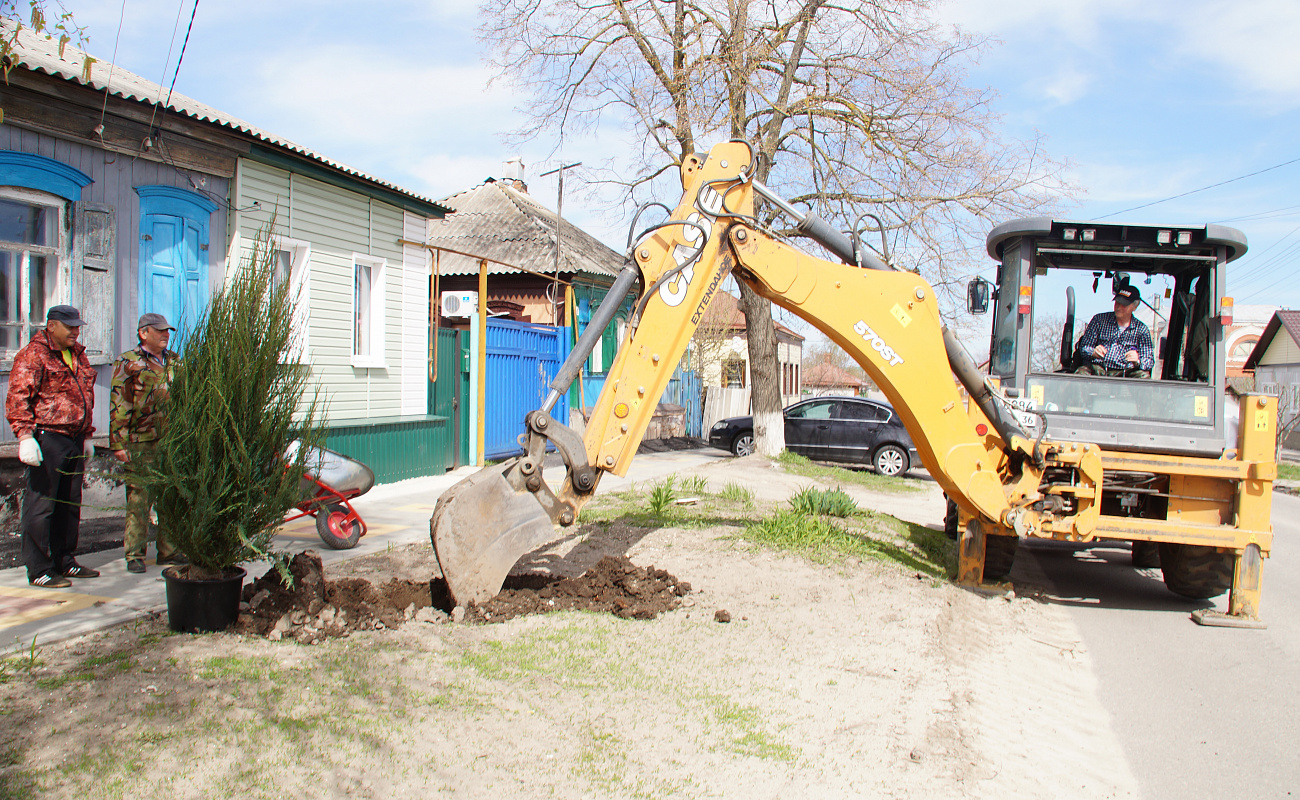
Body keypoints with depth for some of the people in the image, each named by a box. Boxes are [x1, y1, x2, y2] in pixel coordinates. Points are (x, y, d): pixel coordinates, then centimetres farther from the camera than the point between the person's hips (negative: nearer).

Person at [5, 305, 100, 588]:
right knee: (40, 504, -3)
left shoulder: (78, 355, 18)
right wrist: (25, 435, -21)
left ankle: (64, 562, 24)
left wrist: (87, 435, 24)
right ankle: (38, 571, 2)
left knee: (70, 503, 14)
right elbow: (18, 398, -13)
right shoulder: (33, 355, -7)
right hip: (47, 438, -8)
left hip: (74, 439, 8)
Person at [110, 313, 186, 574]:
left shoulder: (174, 362, 15)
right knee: (138, 499, -2)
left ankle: (168, 549, 18)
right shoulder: (127, 363, -3)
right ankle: (134, 554, 6)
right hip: (140, 443, -5)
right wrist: (118, 444, -13)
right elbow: (118, 406, -7)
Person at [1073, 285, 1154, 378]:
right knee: (1082, 372, -35)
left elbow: (1149, 360, 7)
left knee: (1143, 376, -30)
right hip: (1097, 368, -1)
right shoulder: (1099, 320, 12)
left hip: (1124, 373, 2)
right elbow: (1084, 347, 8)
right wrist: (1093, 353, -17)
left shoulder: (1142, 329, 12)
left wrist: (1138, 361, -19)